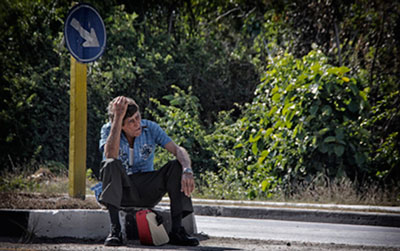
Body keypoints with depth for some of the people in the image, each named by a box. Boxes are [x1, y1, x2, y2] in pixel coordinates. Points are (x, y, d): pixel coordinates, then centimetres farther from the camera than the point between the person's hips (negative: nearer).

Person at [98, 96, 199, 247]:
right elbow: (111, 155, -32)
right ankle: (114, 229, -39)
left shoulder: (150, 128, -6)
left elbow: (178, 150, -15)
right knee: (111, 165, -32)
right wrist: (118, 117, -35)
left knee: (177, 166, -21)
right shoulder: (108, 130, -10)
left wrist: (187, 171, -36)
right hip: (121, 191, -2)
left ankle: (177, 231, -26)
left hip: (148, 192, 2)